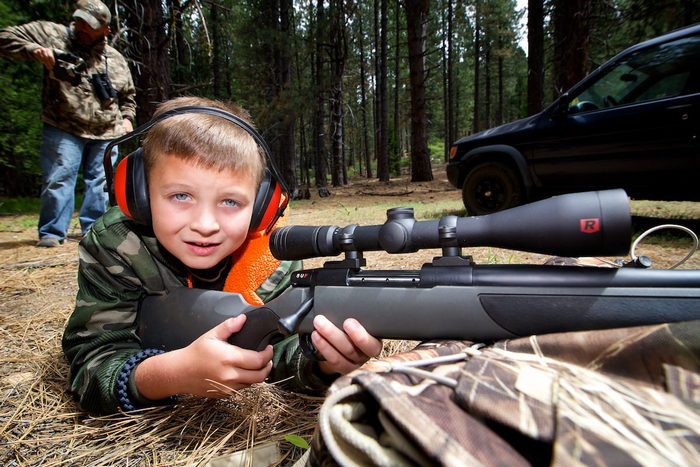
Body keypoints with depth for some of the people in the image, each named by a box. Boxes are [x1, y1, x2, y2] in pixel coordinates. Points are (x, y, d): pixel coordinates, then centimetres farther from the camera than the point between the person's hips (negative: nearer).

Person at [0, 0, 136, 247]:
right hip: (64, 130, -3)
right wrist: (34, 50, -13)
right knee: (58, 179, -7)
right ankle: (52, 232, 2)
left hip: (107, 134, 3)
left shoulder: (116, 59, 14)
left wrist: (126, 118, 9)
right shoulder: (53, 35, 5)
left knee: (101, 182, 4)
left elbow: (127, 97, 24)